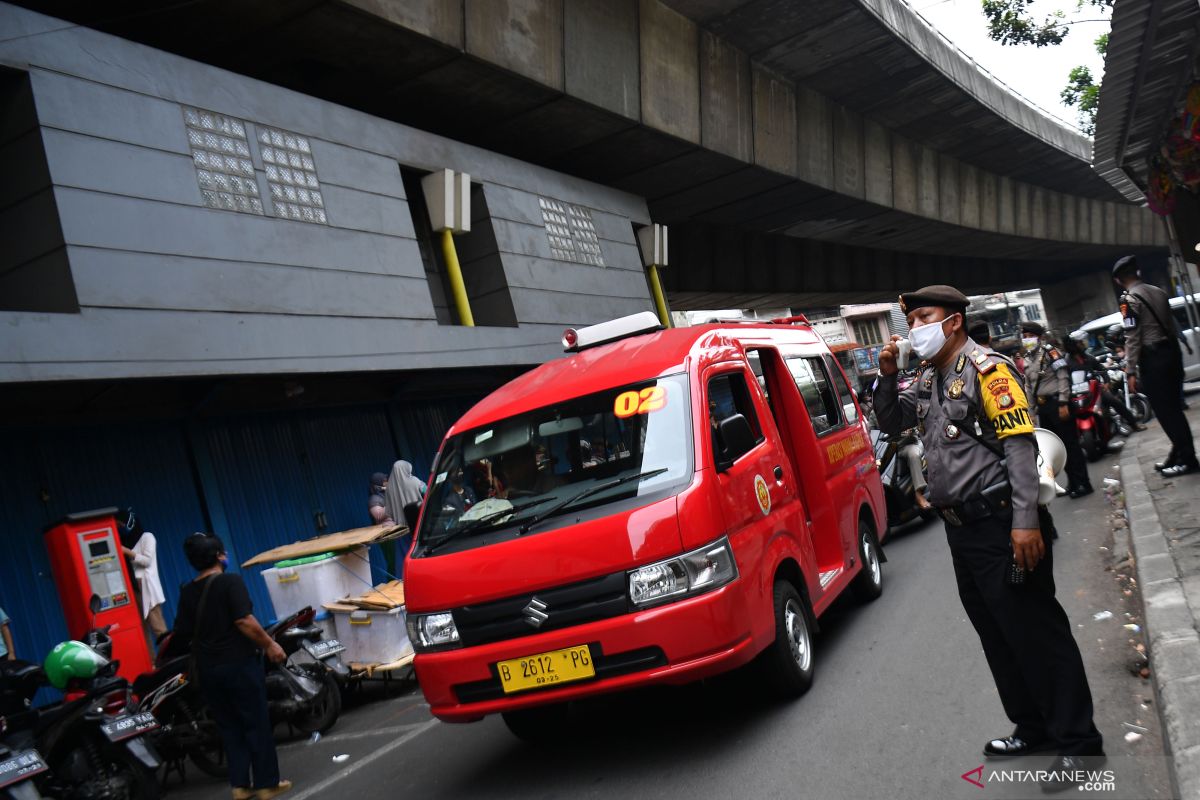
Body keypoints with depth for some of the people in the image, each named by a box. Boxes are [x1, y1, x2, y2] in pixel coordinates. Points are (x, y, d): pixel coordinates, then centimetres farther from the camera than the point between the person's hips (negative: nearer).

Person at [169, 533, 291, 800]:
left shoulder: (187, 592, 4)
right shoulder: (231, 581, -14)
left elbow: (182, 635, 9)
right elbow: (244, 622, -22)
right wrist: (270, 645, -11)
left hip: (207, 668, 6)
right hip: (239, 664, -5)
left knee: (229, 726, 15)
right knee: (256, 724, 5)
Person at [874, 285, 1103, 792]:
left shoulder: (986, 369, -10)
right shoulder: (928, 381, 14)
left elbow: (1020, 445, -16)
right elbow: (890, 422, 20)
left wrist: (1026, 521, -24)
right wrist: (886, 375, 3)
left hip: (1001, 525, -9)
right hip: (961, 528, 9)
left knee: (1036, 632, -3)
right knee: (996, 635, 16)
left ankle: (1077, 743, 7)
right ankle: (1033, 729, 29)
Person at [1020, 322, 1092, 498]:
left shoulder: (1050, 352, -6)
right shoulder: (1027, 360, 16)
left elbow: (1063, 378, -13)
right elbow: (1029, 387, 19)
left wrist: (1063, 403, -19)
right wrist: (1031, 411, 15)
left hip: (1057, 403, -8)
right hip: (1043, 406, 8)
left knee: (1070, 443, -6)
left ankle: (1083, 483, -2)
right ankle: (1073, 482, 18)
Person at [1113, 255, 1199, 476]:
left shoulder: (1129, 299, -11)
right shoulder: (1158, 292, 12)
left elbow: (1132, 338, -16)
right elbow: (1171, 325, 16)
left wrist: (1131, 371, -15)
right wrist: (1174, 353, 22)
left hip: (1153, 358, -8)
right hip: (1172, 350, 8)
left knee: (1165, 410, -3)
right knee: (1173, 407, 14)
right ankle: (1178, 453, 22)